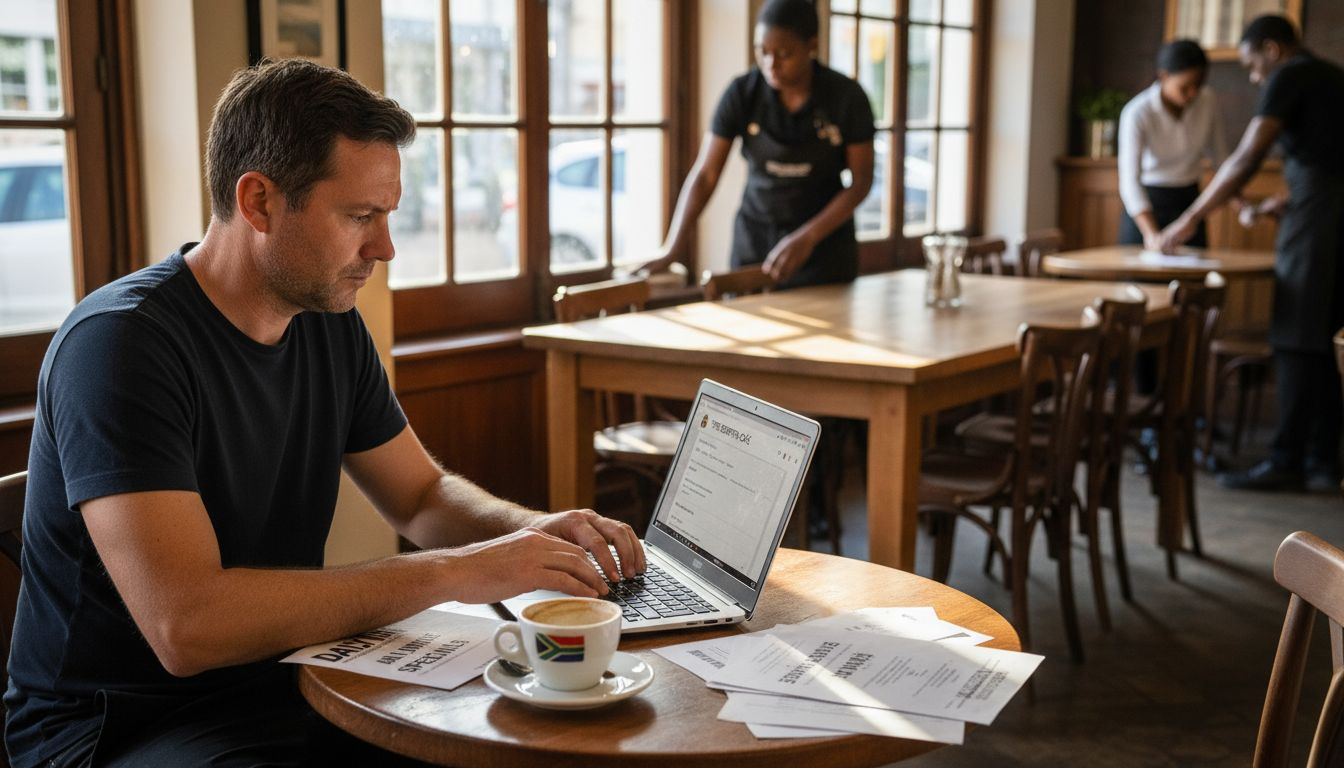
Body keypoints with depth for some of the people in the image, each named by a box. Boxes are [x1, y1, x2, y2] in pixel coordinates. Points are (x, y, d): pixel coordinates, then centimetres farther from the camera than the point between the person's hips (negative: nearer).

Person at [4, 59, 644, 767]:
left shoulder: (331, 324, 2)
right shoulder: (121, 342, -21)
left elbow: (422, 494, 15)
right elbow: (187, 626, -30)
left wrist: (537, 531, -7)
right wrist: (450, 573, -28)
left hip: (287, 682, 7)